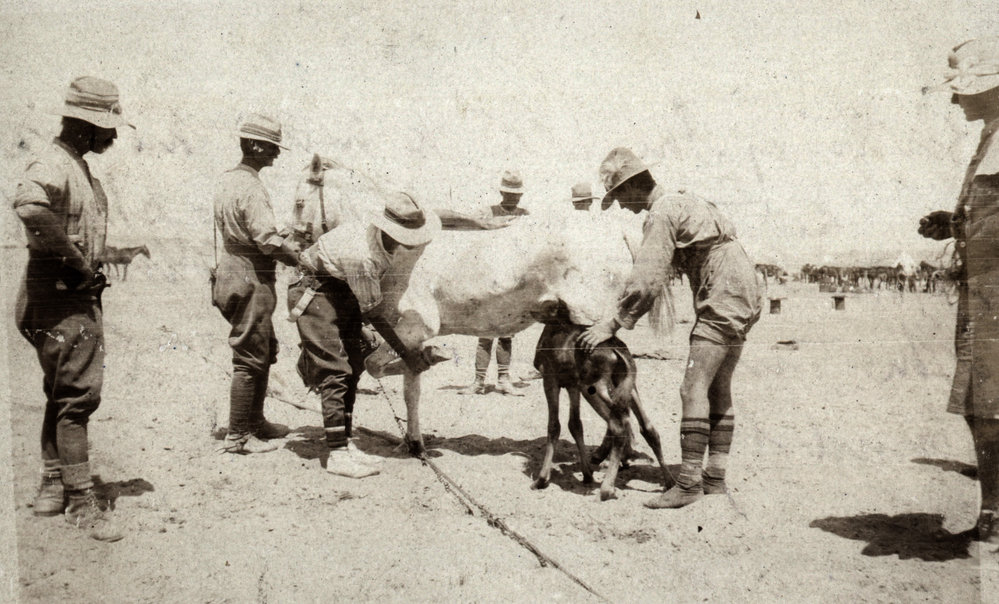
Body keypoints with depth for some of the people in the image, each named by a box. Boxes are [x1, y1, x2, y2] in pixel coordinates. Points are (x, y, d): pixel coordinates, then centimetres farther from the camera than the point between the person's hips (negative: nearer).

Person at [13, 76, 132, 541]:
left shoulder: (80, 167, 18)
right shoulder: (54, 163, -15)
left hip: (78, 293, 10)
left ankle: (53, 489, 28)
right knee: (77, 394, -8)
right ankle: (81, 502, -1)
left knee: (64, 394, 16)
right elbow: (28, 203, -37)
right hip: (60, 296, -10)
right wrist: (73, 260, -28)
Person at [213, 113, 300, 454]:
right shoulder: (250, 188, -18)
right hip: (252, 279, -10)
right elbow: (268, 240, -24)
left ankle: (255, 422, 29)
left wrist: (287, 247, 14)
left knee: (265, 351, 19)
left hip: (232, 269, 10)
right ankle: (237, 436, 5)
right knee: (250, 359, -3)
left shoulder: (226, 181, 13)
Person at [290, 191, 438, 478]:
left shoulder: (387, 244, -12)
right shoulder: (361, 257, -36)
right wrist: (406, 353, -21)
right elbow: (374, 313, -28)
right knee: (335, 372, -12)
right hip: (315, 294, -9)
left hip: (343, 296, 9)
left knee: (352, 368, 7)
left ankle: (346, 445, 14)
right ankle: (337, 454, -8)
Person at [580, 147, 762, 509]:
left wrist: (613, 323, -11)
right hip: (743, 301, 10)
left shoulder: (662, 214, -11)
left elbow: (648, 279, -18)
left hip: (722, 300, -10)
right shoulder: (683, 202, 20)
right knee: (718, 389, 12)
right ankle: (715, 477, 16)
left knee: (694, 388, -10)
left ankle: (689, 483, -9)